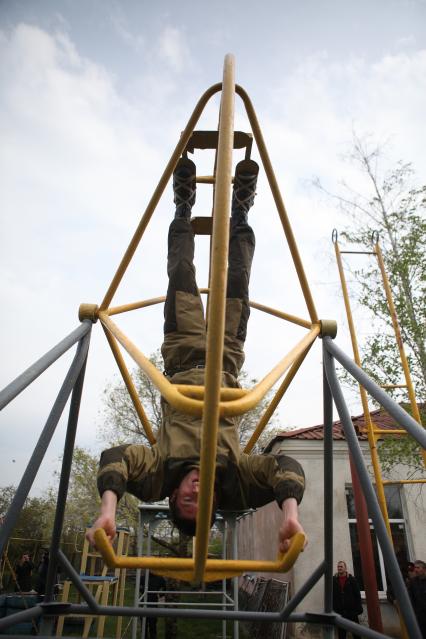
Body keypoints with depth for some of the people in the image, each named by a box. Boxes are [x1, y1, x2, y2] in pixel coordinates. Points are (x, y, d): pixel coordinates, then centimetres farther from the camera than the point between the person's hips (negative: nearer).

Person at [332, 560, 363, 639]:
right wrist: (332, 608, -2)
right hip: (339, 611, 1)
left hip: (352, 610, -1)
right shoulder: (334, 580, 4)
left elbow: (357, 594, 1)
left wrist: (359, 608, -6)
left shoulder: (352, 579, 2)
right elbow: (331, 596, 4)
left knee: (356, 632, 4)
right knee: (341, 632, 6)